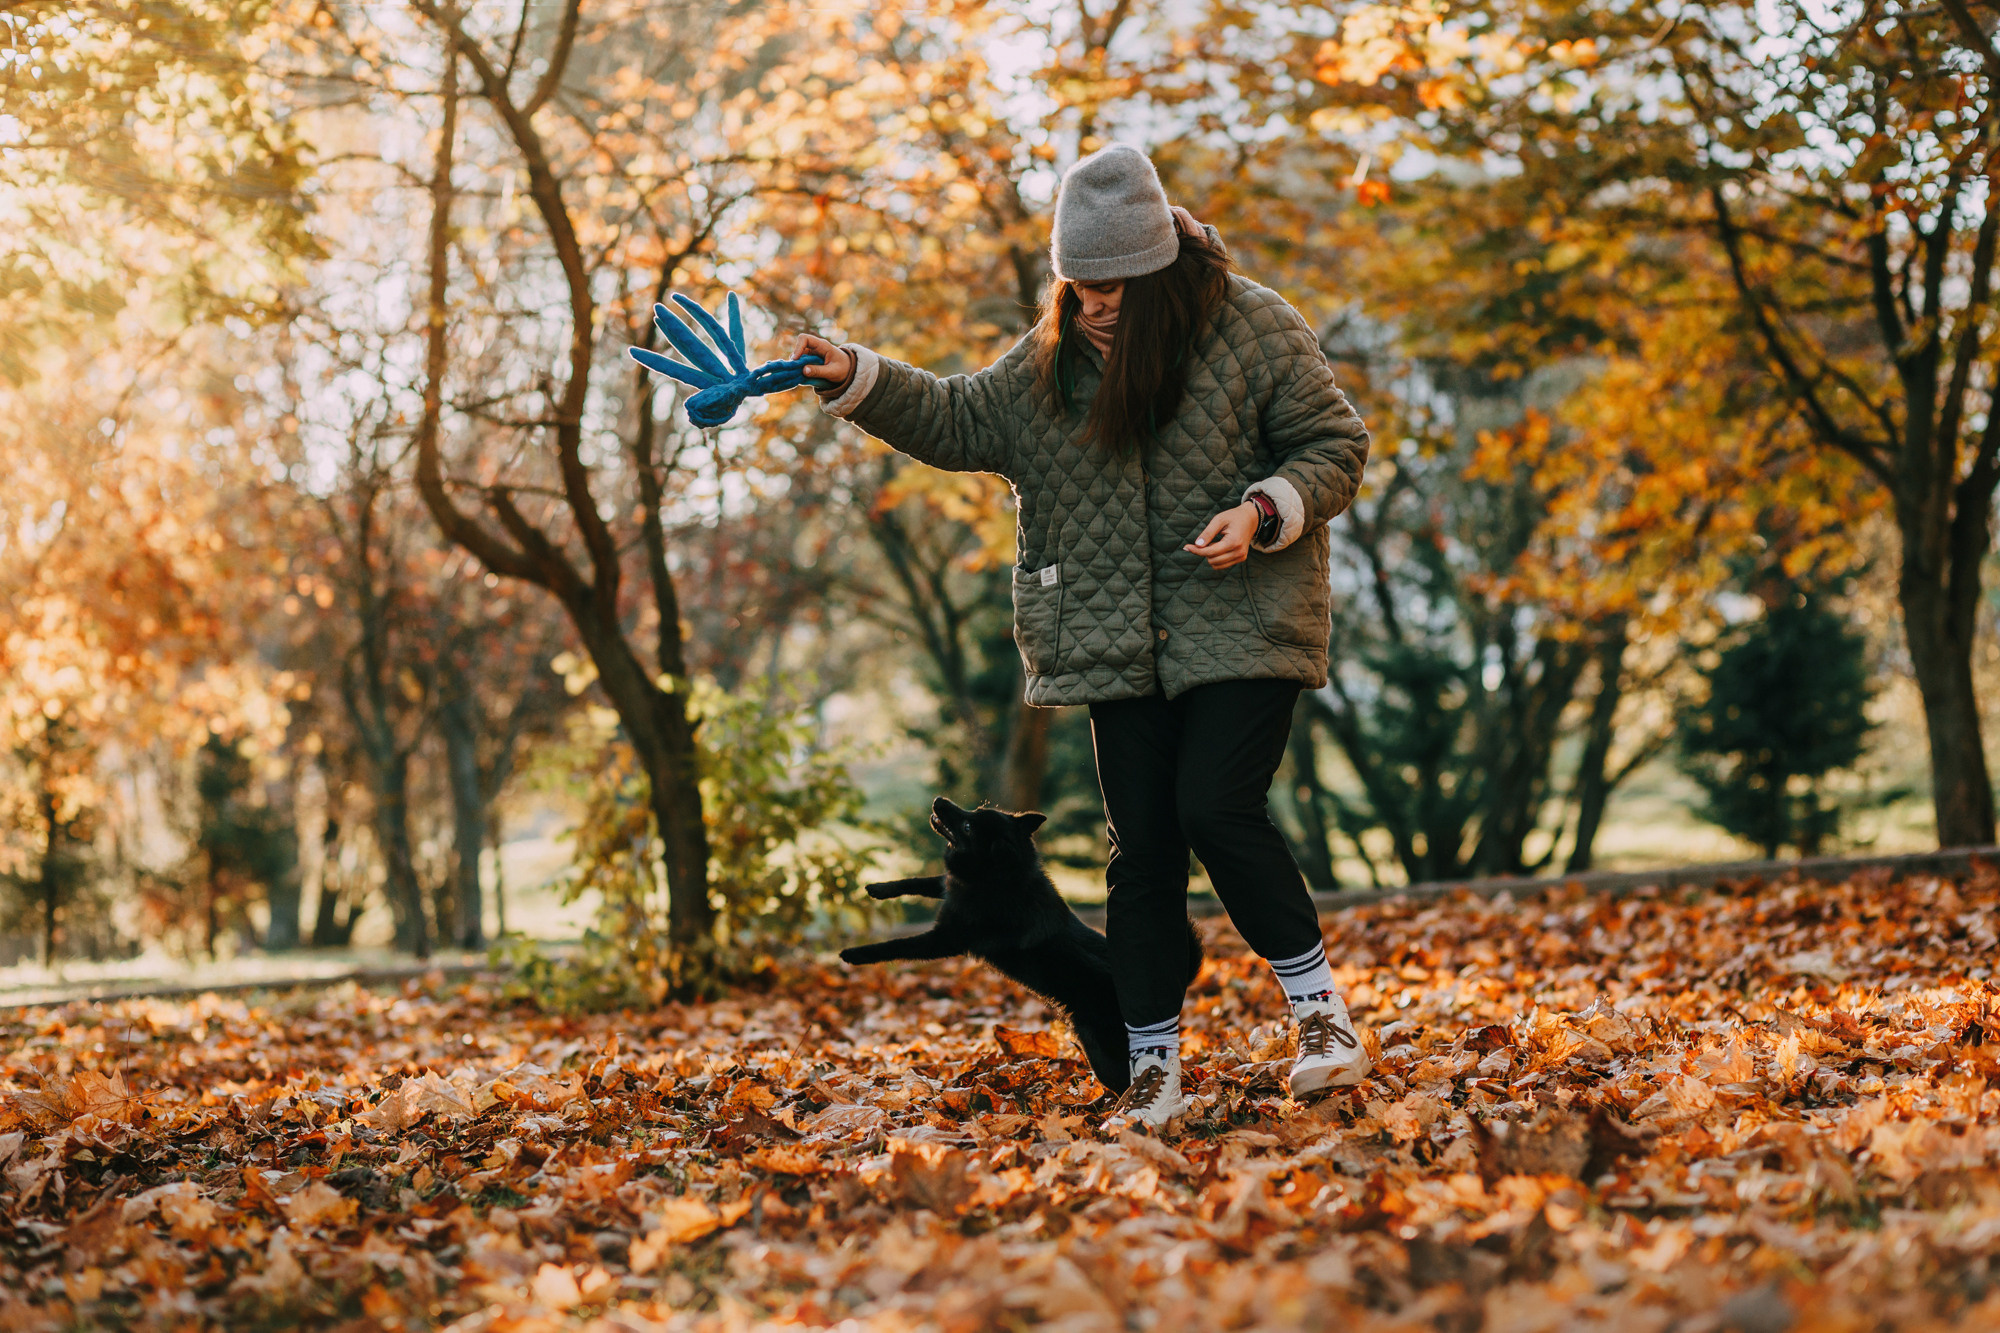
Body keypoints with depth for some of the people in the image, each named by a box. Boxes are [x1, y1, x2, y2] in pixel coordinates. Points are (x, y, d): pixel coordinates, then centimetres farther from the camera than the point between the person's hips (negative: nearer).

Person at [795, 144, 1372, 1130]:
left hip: (1240, 628, -4)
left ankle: (1319, 1008, -1)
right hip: (1122, 647, 4)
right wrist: (858, 380, -2)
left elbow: (1334, 447, -2)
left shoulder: (1252, 330, -6)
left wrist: (1264, 512, -18)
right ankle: (1153, 1069, 11)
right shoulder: (1052, 360, 7)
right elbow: (960, 422, 11)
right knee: (1140, 847, 2)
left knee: (1217, 807, -18)